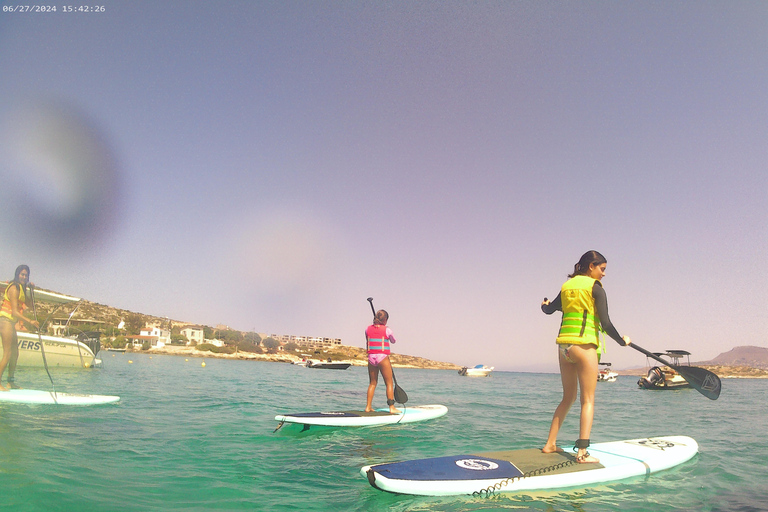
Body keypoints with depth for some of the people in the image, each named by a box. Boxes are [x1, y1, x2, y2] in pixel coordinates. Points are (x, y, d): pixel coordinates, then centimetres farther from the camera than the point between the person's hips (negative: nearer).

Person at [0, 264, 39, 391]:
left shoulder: (21, 288, 14)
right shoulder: (14, 288, -14)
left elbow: (28, 304, 19)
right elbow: (15, 312, -19)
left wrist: (30, 289, 7)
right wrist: (29, 322, -26)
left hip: (11, 323, 10)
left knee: (15, 354, 13)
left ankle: (11, 382, 20)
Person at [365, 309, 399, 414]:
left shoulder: (368, 329, 5)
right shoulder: (386, 330, -5)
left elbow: (367, 345, 13)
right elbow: (394, 341, 13)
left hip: (371, 358, 4)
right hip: (383, 358, -4)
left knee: (372, 383, 14)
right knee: (389, 383, 4)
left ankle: (368, 407, 14)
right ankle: (391, 407, 2)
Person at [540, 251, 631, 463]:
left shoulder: (567, 286, 11)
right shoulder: (595, 287, -5)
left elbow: (550, 310, 25)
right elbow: (605, 323, -10)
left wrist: (545, 305, 48)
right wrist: (622, 341, 5)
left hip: (563, 344, 6)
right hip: (584, 346, -6)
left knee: (568, 398, 16)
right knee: (588, 400, 0)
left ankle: (550, 444, 19)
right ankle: (582, 452, -4)